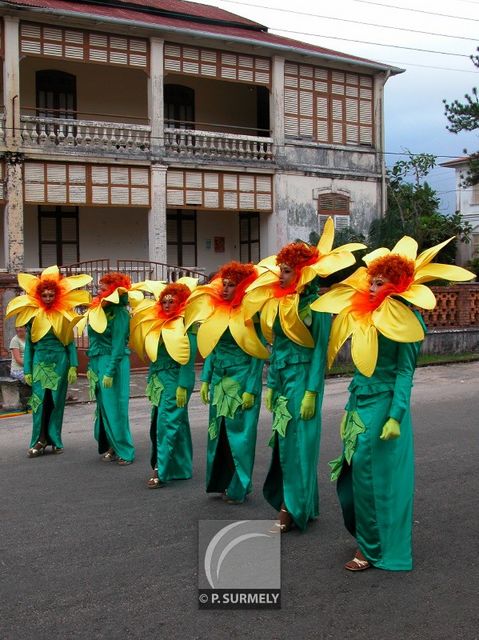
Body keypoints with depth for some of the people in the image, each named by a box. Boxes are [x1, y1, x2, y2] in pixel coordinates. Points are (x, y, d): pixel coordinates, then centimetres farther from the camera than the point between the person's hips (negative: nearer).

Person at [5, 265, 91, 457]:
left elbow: (71, 342, 3)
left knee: (56, 402, 6)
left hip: (59, 363, 0)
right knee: (40, 401, -5)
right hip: (40, 363, 0)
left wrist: (73, 366, -6)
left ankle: (54, 440, 14)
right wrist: (27, 370, 0)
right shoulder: (32, 316, 1)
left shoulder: (64, 316, 1)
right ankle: (40, 440, 0)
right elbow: (28, 344, 4)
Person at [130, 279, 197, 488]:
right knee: (177, 423, 13)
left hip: (176, 380, -7)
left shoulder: (186, 324, -10)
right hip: (158, 379, 7)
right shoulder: (159, 323, 11)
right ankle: (180, 468, 22)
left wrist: (183, 386, -18)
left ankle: (161, 471, -5)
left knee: (167, 423, -9)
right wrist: (152, 380, 13)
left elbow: (188, 358, -14)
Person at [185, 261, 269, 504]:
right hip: (219, 381, 6)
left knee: (239, 434, 1)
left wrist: (250, 390, -15)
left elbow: (257, 355, -10)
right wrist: (205, 380, 7)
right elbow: (211, 349, 12)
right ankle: (221, 481, 24)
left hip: (242, 382, -6)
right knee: (218, 432, 11)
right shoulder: (216, 312, 7)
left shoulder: (249, 314, -10)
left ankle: (239, 488, 13)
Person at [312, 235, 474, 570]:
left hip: (384, 405, -7)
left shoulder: (405, 319, -10)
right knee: (353, 473, 12)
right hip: (360, 402, 7)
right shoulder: (365, 315, 9)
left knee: (373, 476, -3)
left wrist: (396, 416, -18)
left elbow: (404, 372, -12)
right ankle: (364, 536, 31)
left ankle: (373, 549, 12)